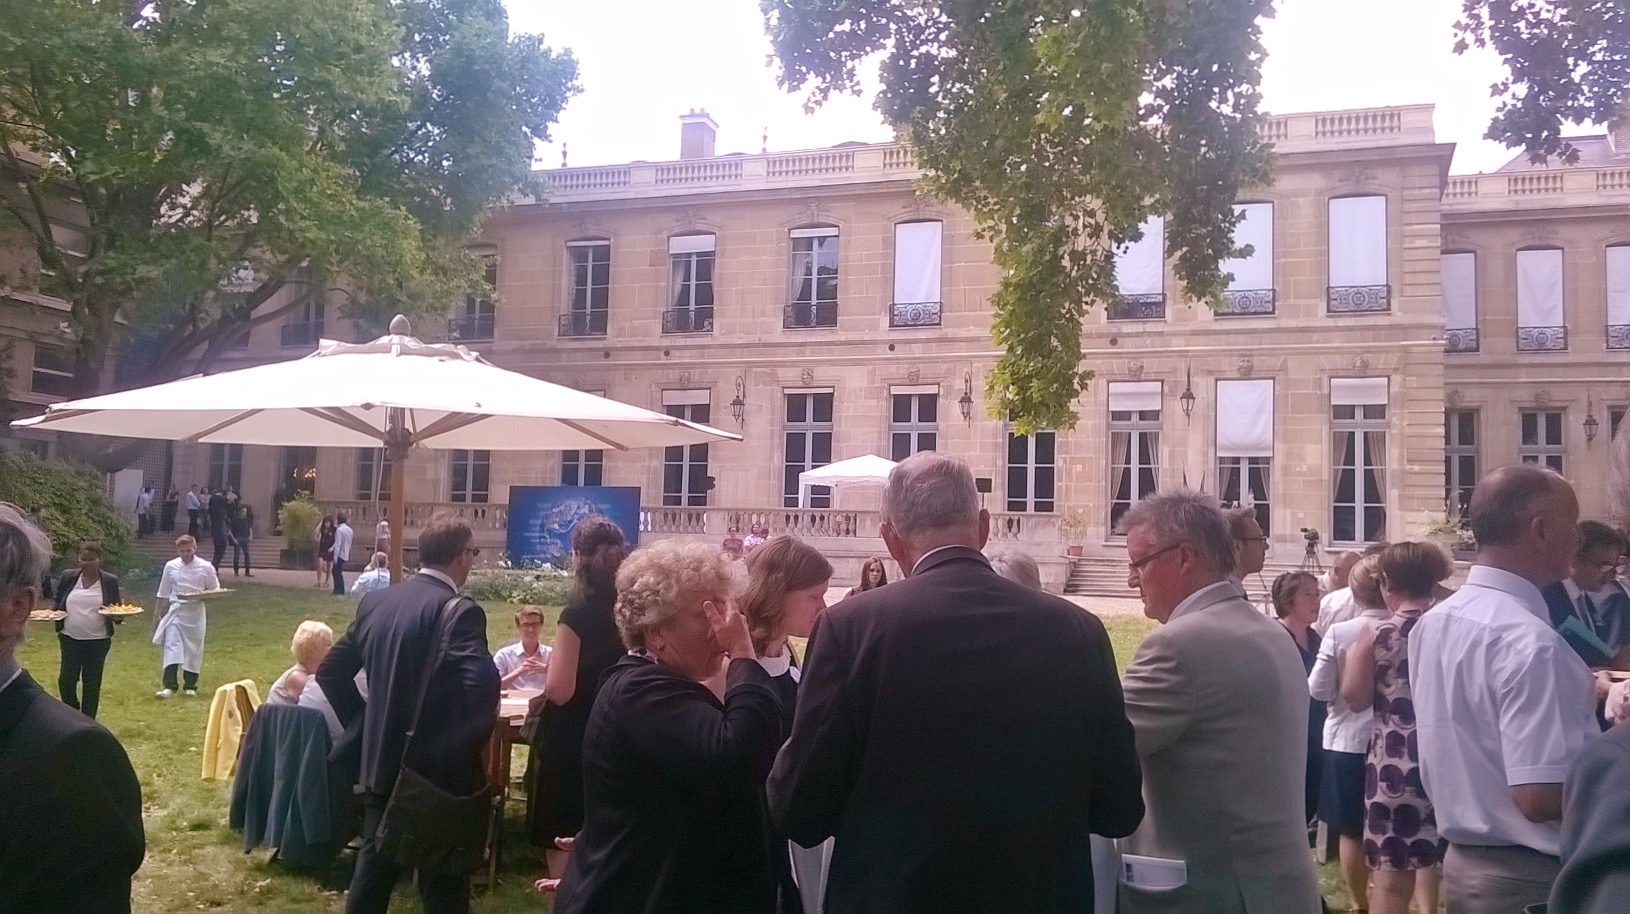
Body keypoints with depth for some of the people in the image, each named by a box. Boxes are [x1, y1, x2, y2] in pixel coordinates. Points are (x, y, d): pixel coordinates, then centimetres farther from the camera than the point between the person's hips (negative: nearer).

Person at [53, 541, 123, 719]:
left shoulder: (110, 581, -2)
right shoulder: (68, 576, 2)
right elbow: (57, 603, 12)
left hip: (98, 640, -1)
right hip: (70, 637, 2)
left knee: (92, 683, 5)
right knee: (66, 679, -3)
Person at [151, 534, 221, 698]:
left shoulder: (206, 567, -4)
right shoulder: (170, 566, 2)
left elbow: (216, 591, 4)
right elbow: (163, 594, 11)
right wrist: (157, 614, 12)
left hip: (195, 612, 0)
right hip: (175, 611, 1)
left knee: (194, 649, 5)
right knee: (172, 646, -10)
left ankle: (190, 685, 18)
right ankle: (169, 686, -13)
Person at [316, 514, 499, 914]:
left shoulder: (375, 601, 4)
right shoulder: (459, 612, -18)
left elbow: (330, 672, 11)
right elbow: (481, 683, -31)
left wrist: (367, 725, 16)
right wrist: (474, 743, -15)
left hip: (381, 762, 7)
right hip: (440, 770, -7)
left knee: (373, 868, 18)